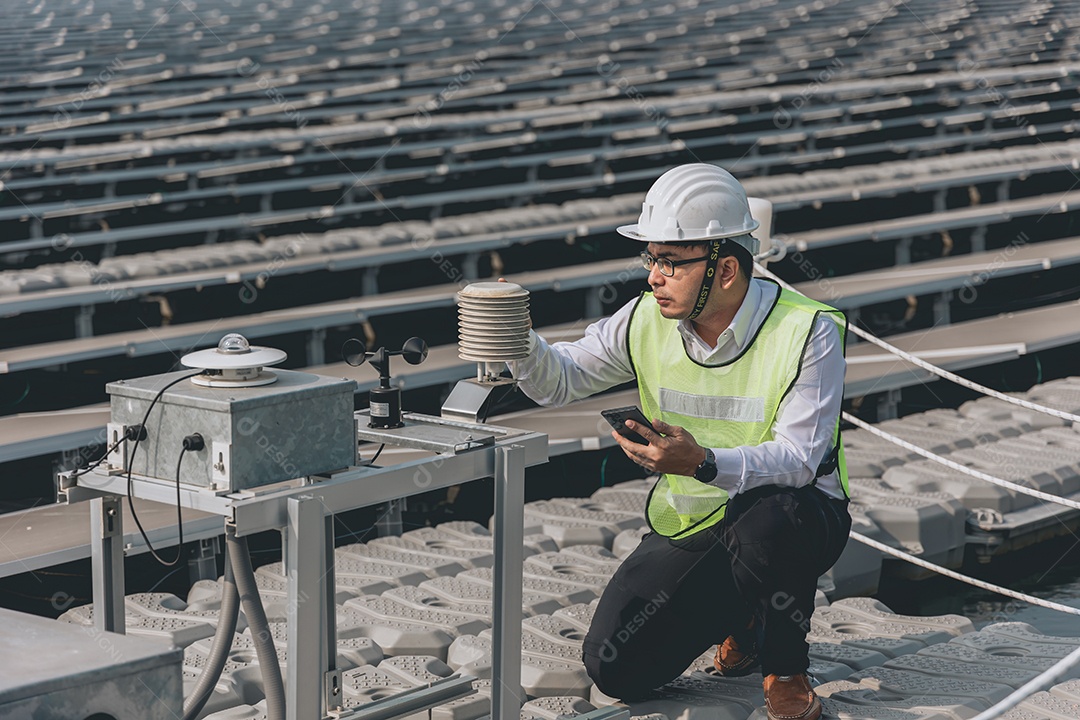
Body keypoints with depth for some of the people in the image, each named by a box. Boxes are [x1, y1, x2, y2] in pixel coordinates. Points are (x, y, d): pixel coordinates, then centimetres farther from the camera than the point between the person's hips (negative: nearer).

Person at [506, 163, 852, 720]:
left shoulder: (807, 331, -20)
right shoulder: (647, 321, -6)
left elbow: (798, 459, -26)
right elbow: (560, 381, 5)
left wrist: (704, 464, -43)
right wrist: (518, 342, -19)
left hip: (793, 516, -4)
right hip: (689, 527, 4)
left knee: (766, 520, -41)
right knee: (616, 670, -11)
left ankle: (785, 668, -10)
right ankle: (740, 615, 20)